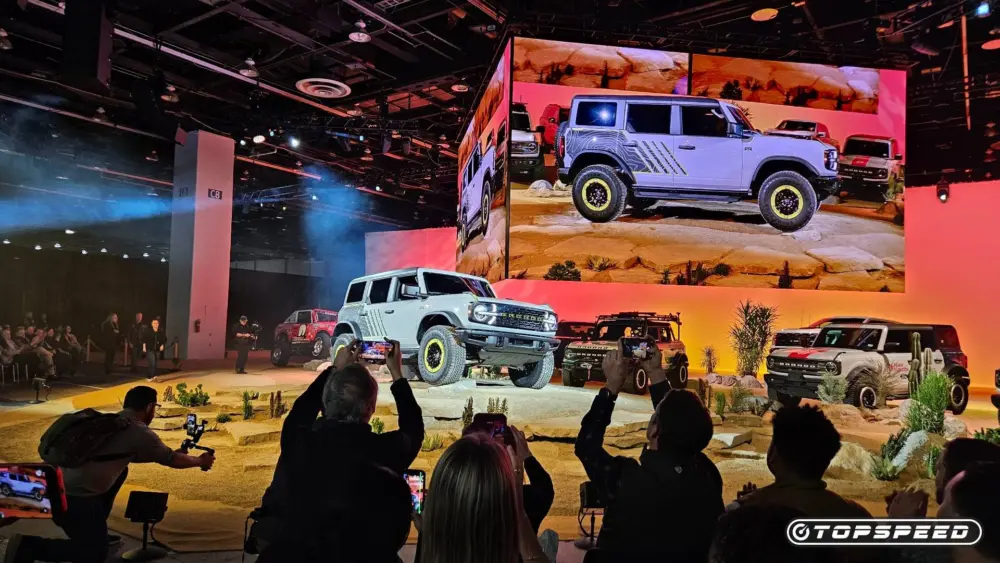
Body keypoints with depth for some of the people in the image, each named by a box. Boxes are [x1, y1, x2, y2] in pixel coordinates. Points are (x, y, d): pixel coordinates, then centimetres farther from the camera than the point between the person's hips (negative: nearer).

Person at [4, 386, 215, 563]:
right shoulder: (140, 433, -7)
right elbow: (172, 460, 4)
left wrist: (174, 454, 35)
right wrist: (200, 461, 23)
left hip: (58, 487, 9)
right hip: (74, 498, -8)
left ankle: (96, 529, 28)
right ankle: (29, 546, -3)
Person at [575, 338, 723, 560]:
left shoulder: (627, 480, -31)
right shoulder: (708, 475, -20)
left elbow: (586, 445, -12)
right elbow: (683, 422, 0)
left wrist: (612, 386, -11)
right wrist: (656, 374, 2)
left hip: (623, 556, -3)